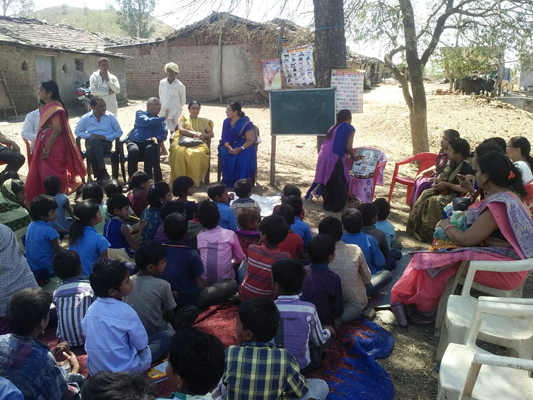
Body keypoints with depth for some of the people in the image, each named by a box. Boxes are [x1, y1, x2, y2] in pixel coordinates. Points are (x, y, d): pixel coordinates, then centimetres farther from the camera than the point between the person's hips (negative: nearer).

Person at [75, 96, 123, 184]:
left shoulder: (110, 116, 5)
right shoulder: (85, 118, 8)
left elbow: (119, 132, 7)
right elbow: (77, 131, 16)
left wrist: (106, 137, -8)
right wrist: (90, 135, -3)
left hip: (106, 143, -2)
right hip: (91, 142, 2)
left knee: (91, 150, -36)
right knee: (95, 140, -37)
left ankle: (100, 177, -25)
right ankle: (103, 173, -32)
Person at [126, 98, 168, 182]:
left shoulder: (160, 120, 22)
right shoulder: (140, 113, 13)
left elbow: (164, 134, 6)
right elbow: (146, 122, -10)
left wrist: (156, 138, -16)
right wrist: (163, 118, -11)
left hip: (149, 144, 2)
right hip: (135, 142, -1)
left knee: (150, 149, -35)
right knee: (134, 151, -36)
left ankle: (148, 178, -33)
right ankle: (132, 178, -22)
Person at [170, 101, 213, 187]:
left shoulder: (203, 121, 31)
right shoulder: (183, 118, 28)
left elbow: (212, 134, 19)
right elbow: (181, 130, 8)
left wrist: (204, 135, -5)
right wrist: (195, 133, -7)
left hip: (198, 143, 0)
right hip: (184, 141, 0)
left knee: (198, 153, -40)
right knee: (179, 152, -39)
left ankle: (196, 180, -32)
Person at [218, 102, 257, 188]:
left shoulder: (246, 123, -13)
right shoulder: (226, 122, 2)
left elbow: (251, 140, -13)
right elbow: (225, 138, 2)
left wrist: (241, 148, -29)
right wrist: (228, 147, -21)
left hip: (244, 145, -3)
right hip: (230, 145, 4)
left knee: (245, 156, -35)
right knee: (224, 153, -29)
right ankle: (228, 182, -23)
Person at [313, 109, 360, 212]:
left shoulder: (333, 127, 23)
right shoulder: (349, 128, 3)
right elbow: (348, 147, -3)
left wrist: (348, 154, 34)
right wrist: (354, 157, 15)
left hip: (322, 156, 7)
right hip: (334, 158, -7)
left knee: (326, 182, 19)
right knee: (341, 184, 10)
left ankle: (328, 205, 28)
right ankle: (337, 207, 15)